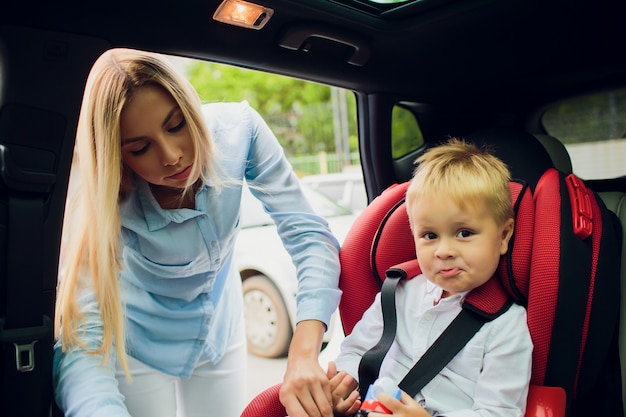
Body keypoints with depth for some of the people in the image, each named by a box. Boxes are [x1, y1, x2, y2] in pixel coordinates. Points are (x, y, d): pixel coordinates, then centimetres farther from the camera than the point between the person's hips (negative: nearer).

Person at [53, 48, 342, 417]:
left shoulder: (238, 129, -27)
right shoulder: (108, 205, -31)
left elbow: (306, 233, -29)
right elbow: (81, 343, -39)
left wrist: (304, 354, -42)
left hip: (221, 327, 3)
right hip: (139, 339, -2)